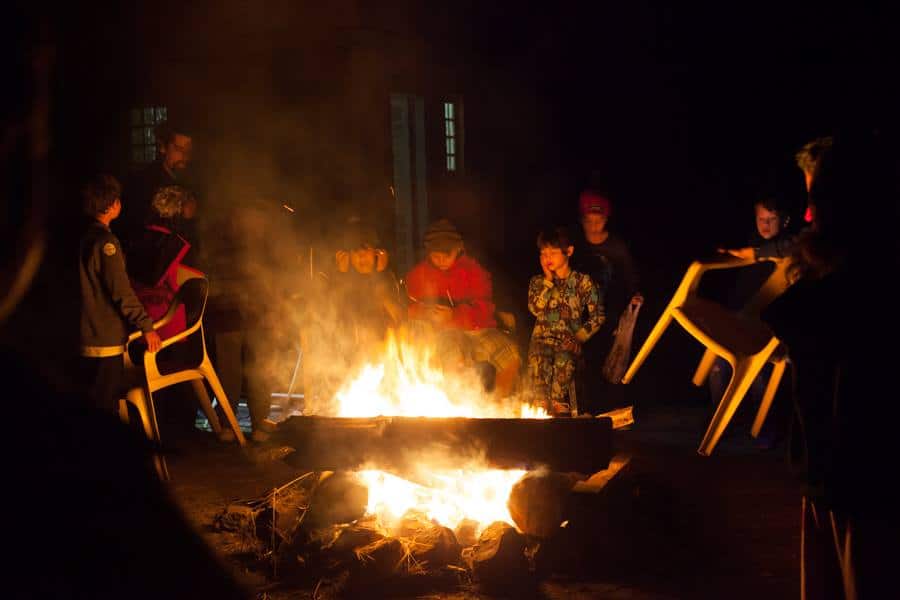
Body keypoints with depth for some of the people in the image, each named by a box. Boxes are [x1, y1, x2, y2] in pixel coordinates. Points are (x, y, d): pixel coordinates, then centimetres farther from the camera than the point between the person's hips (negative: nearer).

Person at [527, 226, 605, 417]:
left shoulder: (583, 281, 7)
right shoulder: (537, 282, 14)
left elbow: (598, 315, 3)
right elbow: (535, 308, -4)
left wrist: (579, 337, -9)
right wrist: (548, 280, -1)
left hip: (569, 339, -2)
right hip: (543, 337, 2)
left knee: (563, 360, -34)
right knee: (538, 361, -30)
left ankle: (559, 407, -28)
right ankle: (540, 408, -28)